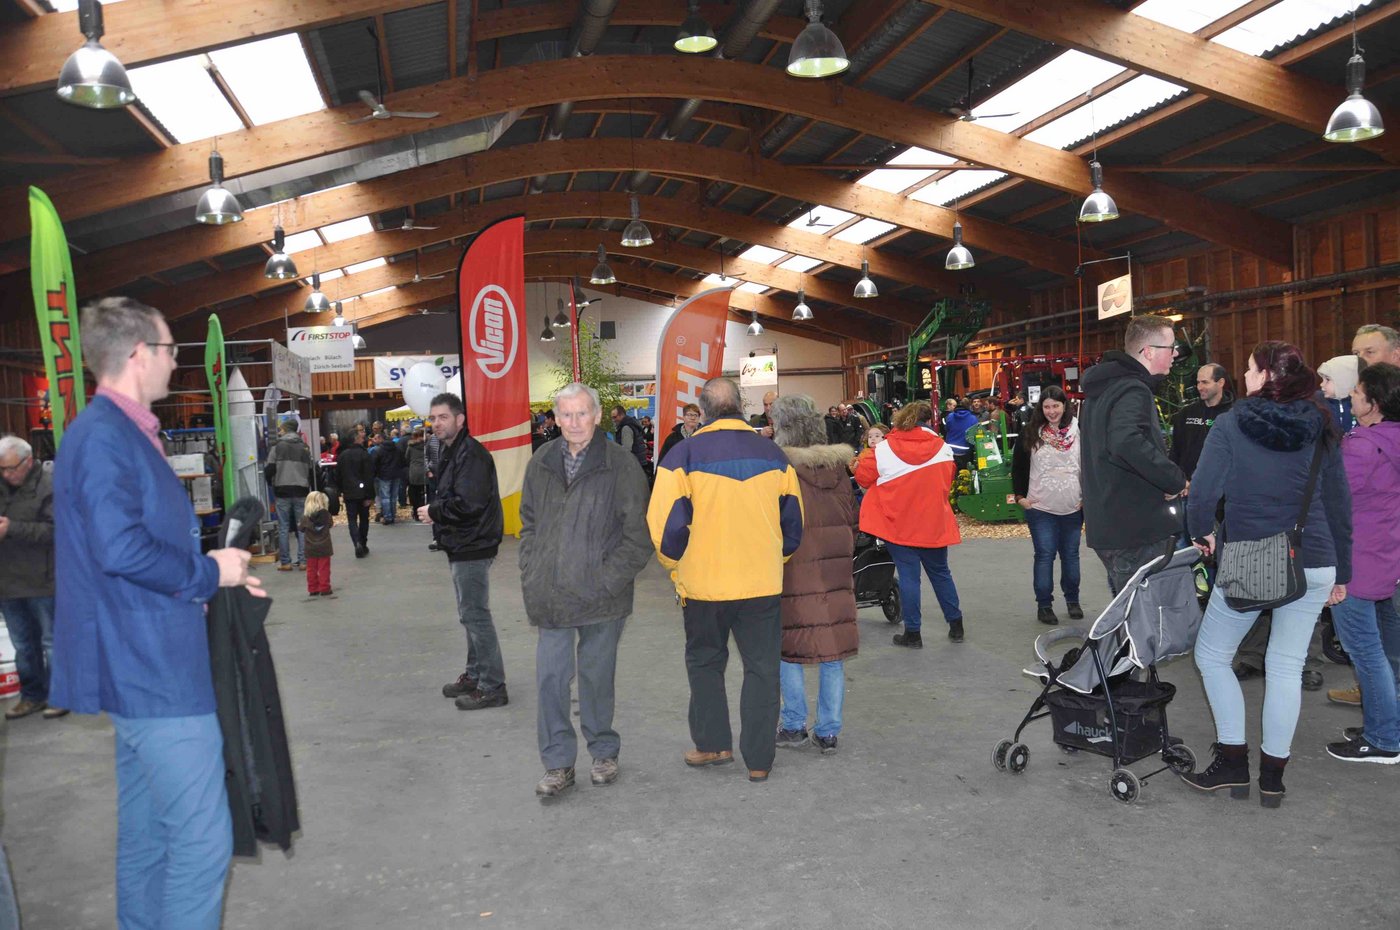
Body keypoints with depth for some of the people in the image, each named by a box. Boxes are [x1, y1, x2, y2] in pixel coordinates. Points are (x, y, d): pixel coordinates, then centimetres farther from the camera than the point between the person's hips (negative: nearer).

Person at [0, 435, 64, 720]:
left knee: (52, 642, 5)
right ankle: (32, 695, 27)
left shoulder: (50, 486, -12)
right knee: (23, 645, 16)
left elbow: (55, 530, -20)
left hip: (42, 581, -6)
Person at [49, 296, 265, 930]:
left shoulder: (124, 433, 15)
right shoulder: (103, 435, -17)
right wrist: (209, 573, -14)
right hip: (155, 671, -11)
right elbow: (121, 548, -28)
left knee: (147, 834, 20)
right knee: (202, 840, -5)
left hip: (143, 668, 11)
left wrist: (216, 573, 15)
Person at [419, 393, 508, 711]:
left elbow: (468, 504, -26)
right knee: (470, 613, 19)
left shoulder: (470, 454, -18)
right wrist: (436, 511, 5)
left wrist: (434, 512, -12)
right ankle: (475, 675, 31)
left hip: (472, 547, -11)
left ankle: (492, 686, 0)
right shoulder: (454, 452, 16)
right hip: (464, 545, 11)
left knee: (475, 614, -6)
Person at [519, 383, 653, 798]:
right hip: (550, 597, 3)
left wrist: (606, 580, -13)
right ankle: (558, 764, 17)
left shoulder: (621, 465, -8)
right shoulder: (541, 463, 6)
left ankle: (603, 752, 31)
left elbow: (638, 535, -8)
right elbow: (529, 524, 15)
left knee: (597, 677, 11)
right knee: (550, 678, 4)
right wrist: (531, 575, 5)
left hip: (599, 595, -3)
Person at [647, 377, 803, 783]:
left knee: (705, 662, 18)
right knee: (761, 667, 11)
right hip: (762, 582, 2)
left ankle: (713, 744, 26)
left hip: (704, 582, -1)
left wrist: (678, 567, 8)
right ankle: (758, 759, 16)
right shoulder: (773, 454, 0)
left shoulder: (683, 455, -9)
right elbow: (793, 522, 5)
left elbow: (667, 524, -10)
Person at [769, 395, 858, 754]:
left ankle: (794, 726, 15)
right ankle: (829, 732, 15)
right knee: (832, 651, 9)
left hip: (794, 570, -5)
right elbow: (850, 519, 12)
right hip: (835, 572, 5)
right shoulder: (837, 465, 5)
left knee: (788, 648, 9)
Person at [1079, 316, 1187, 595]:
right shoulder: (1133, 390, -16)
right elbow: (1128, 442, -36)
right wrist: (1175, 480, -24)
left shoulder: (1101, 389, 16)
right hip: (1136, 531, -10)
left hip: (1106, 526, 10)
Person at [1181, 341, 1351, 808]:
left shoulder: (1230, 425, -7)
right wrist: (1340, 572, 17)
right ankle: (1272, 776, 15)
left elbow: (1203, 492, -15)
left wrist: (1201, 532, 6)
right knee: (1287, 666, 10)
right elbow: (1340, 503, 8)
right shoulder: (1320, 428, 4)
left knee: (1212, 655, 13)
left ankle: (1233, 762, 12)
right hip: (1312, 565, 4)